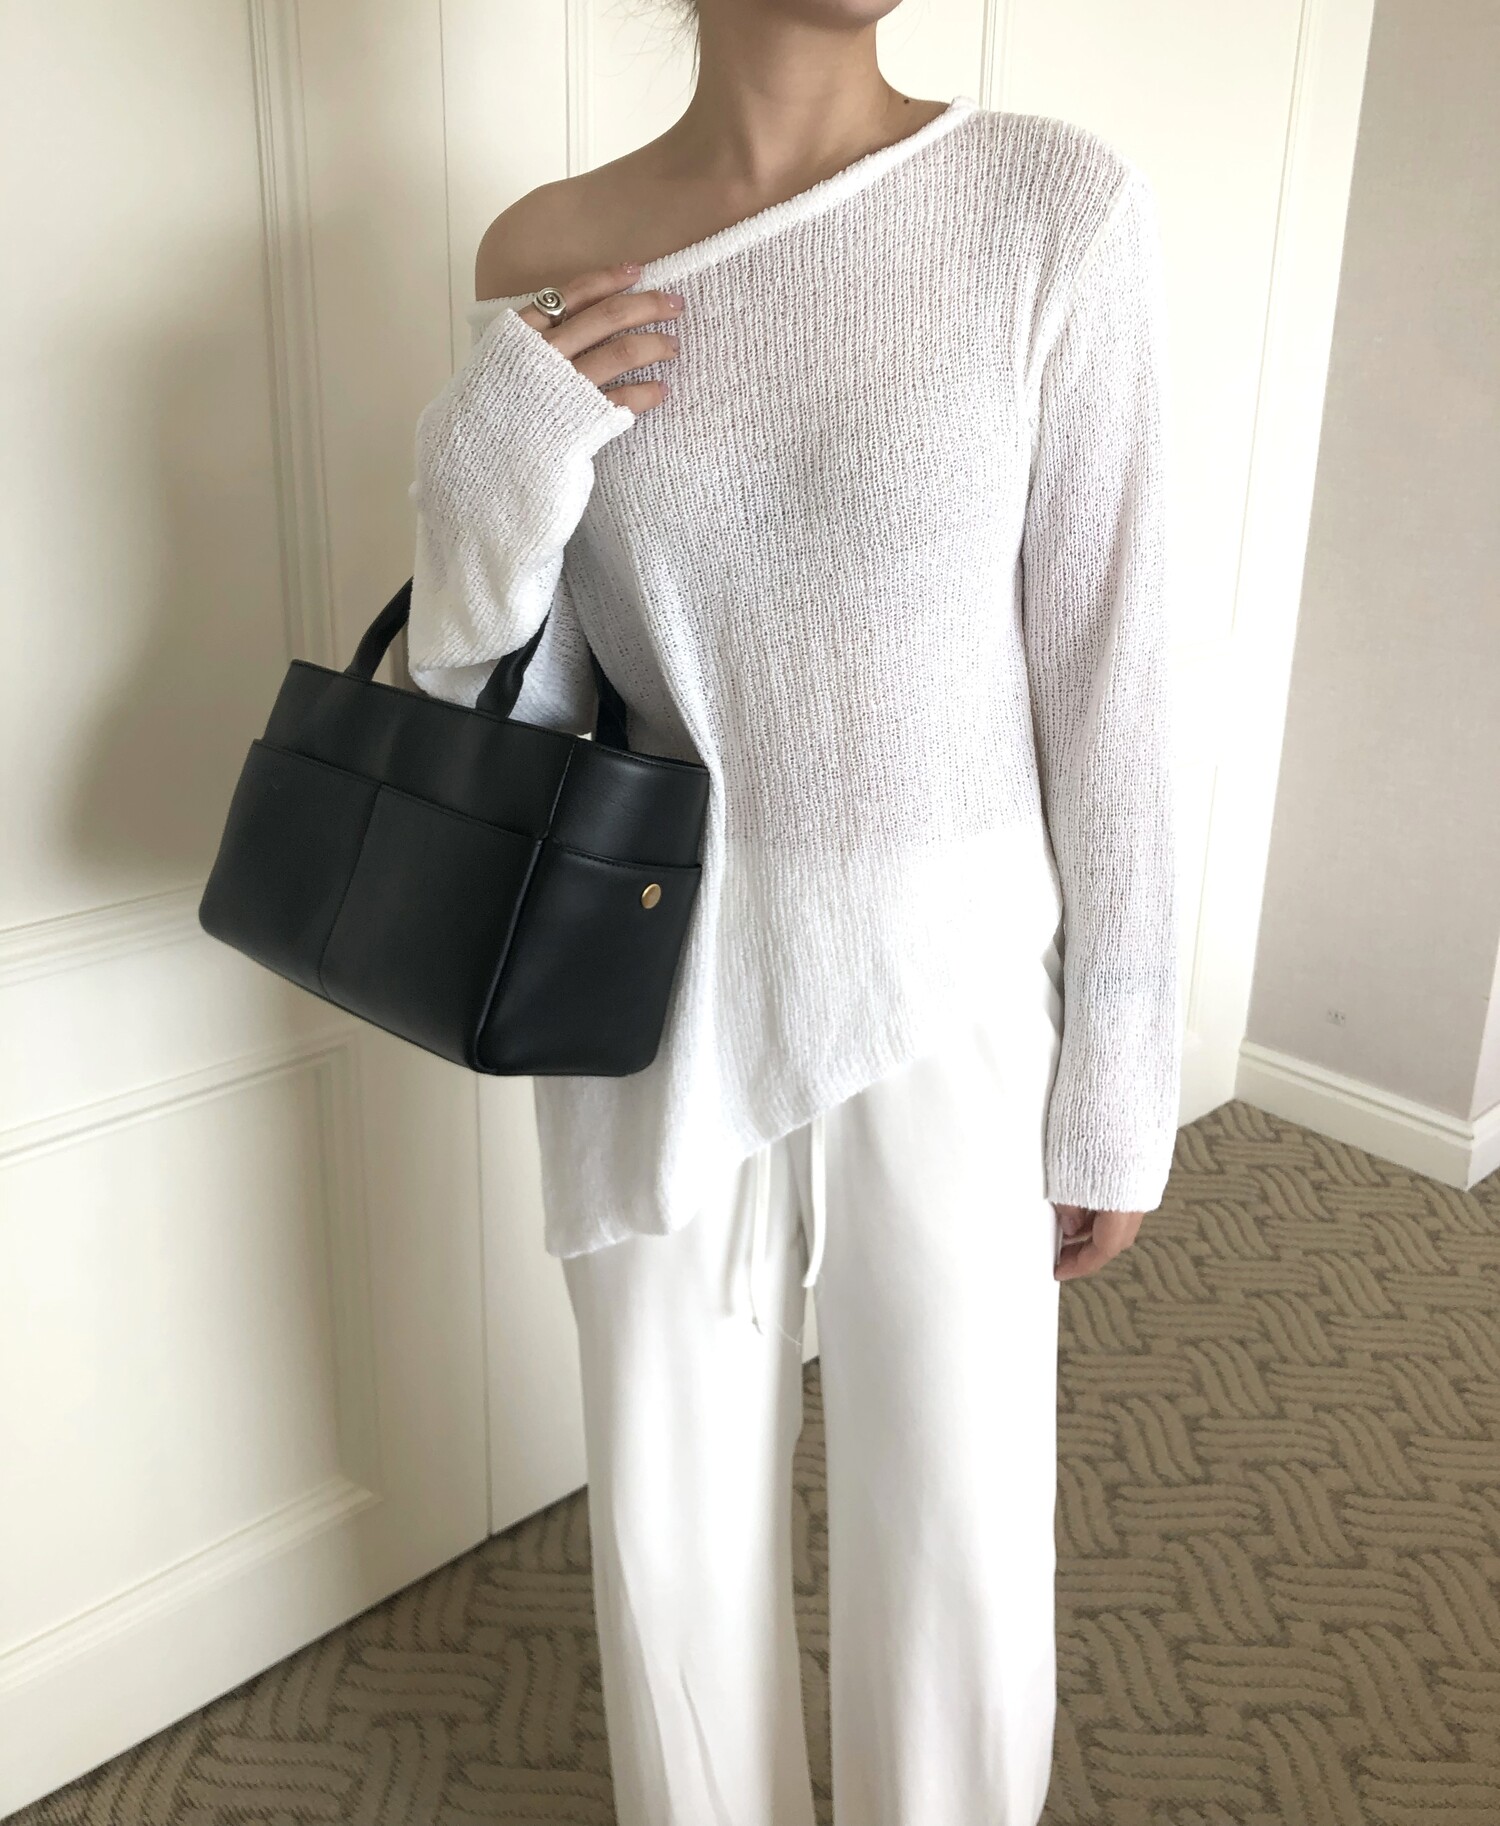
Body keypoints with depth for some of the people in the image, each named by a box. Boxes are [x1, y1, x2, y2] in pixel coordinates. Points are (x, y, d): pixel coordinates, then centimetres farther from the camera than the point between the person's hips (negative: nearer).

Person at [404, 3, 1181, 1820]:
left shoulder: (1057, 207, -9)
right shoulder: (548, 260, -3)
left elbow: (1105, 677, -6)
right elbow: (484, 720, 2)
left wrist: (1117, 1082, -2)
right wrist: (491, 488, -18)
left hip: (943, 995, -1)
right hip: (659, 1000, 2)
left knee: (961, 1579, 12)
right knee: (675, 1530, 18)